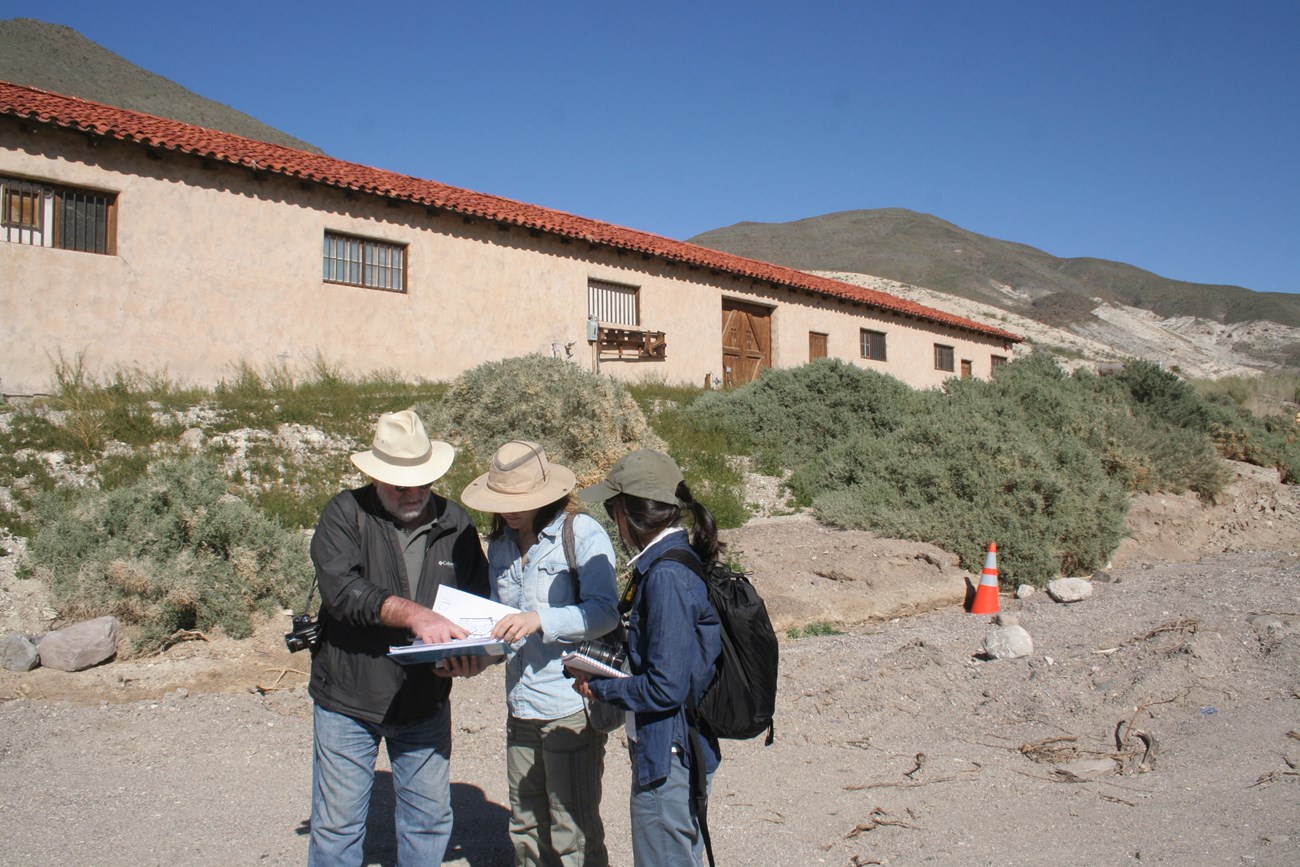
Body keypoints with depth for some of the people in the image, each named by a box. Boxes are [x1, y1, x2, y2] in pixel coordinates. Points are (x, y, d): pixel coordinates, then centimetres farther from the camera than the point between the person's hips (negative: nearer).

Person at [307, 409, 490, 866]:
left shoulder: (456, 524, 1)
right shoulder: (345, 513, -10)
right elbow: (340, 589, -24)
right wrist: (412, 613, -36)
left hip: (426, 704, 3)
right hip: (348, 700, -3)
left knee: (430, 818, 14)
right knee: (337, 827, 9)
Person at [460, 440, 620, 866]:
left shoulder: (583, 534, -11)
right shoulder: (502, 542, 11)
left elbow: (605, 611, -18)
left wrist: (540, 620, -29)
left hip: (571, 707, -7)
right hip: (521, 706, 7)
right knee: (527, 830, 19)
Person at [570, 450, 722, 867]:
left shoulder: (665, 577, -24)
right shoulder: (684, 560, 5)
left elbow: (665, 688, -24)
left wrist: (599, 688, -11)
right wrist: (611, 671, 7)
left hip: (668, 759, -9)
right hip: (682, 752, 9)